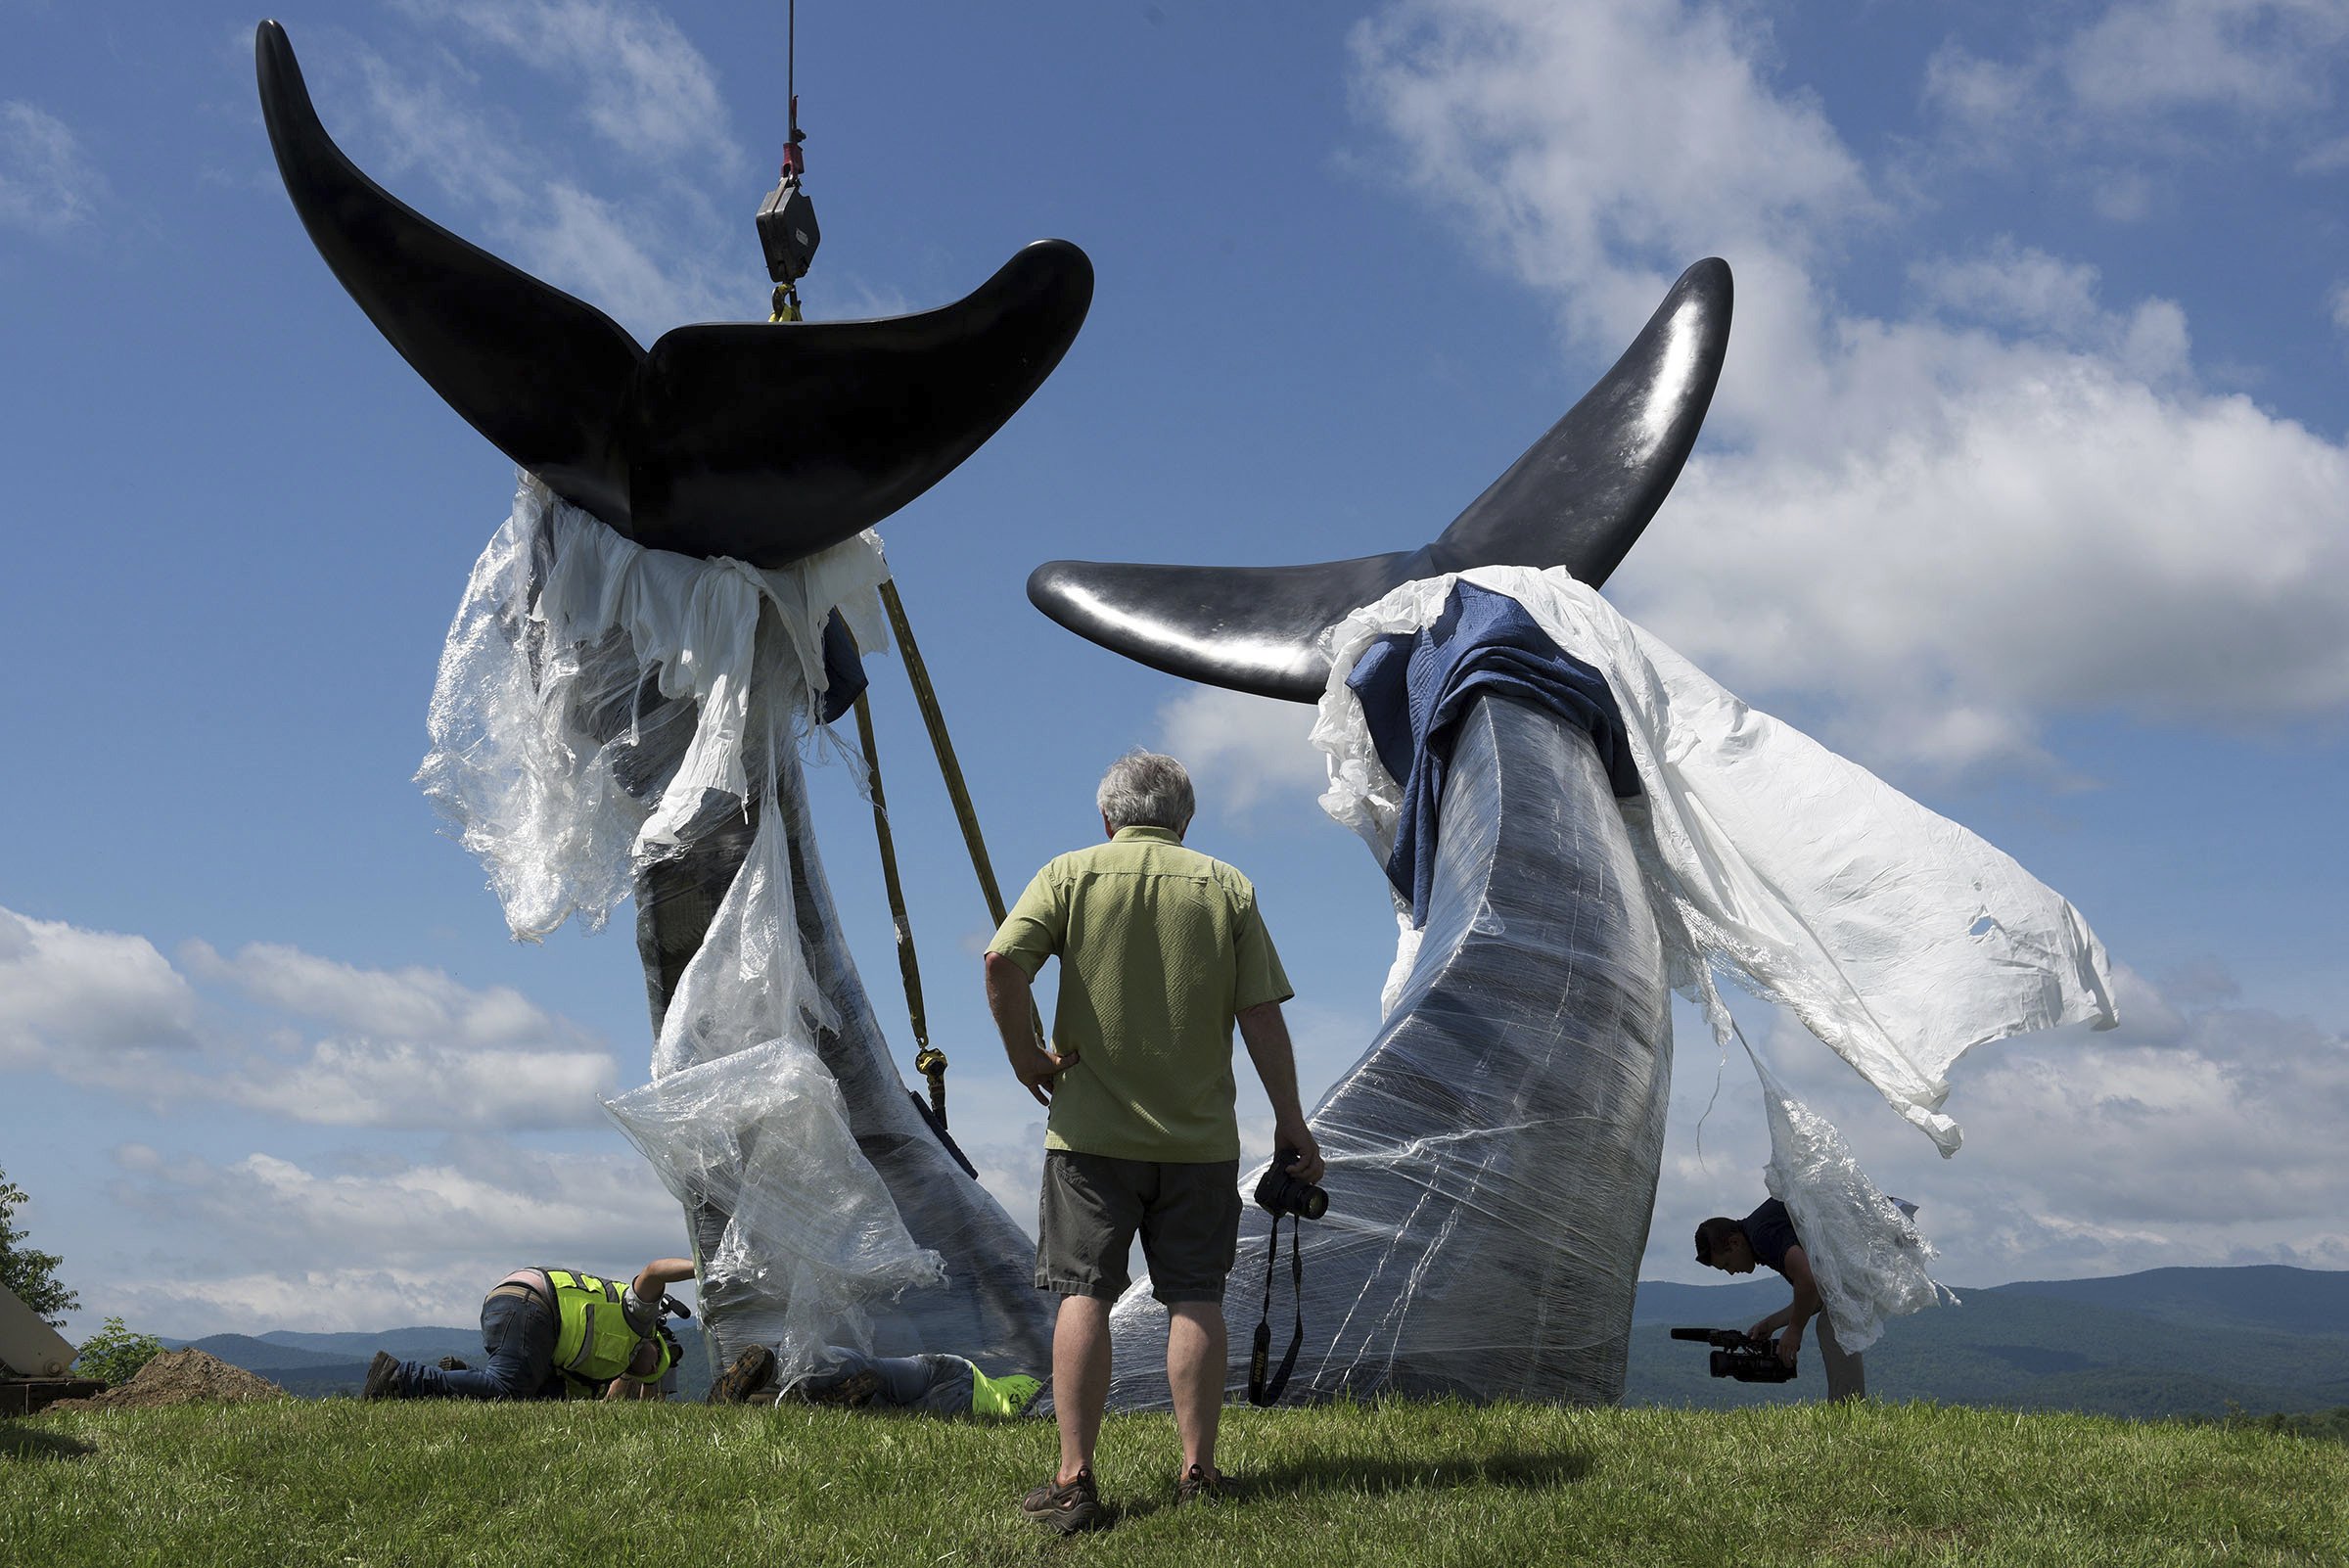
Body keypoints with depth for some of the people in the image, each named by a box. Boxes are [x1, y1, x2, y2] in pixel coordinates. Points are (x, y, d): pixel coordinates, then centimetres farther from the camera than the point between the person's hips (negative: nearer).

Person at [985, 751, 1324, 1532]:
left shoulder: (1070, 874, 1)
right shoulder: (1227, 887, 5)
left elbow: (1002, 962, -14)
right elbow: (1262, 1014, 0)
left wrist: (1027, 1057, -2)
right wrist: (1290, 1121, 5)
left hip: (1091, 1127, -1)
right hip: (1201, 1135, 1)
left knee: (1084, 1297, 2)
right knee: (1195, 1298, 8)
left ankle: (1074, 1481, 2)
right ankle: (1198, 1474, 12)